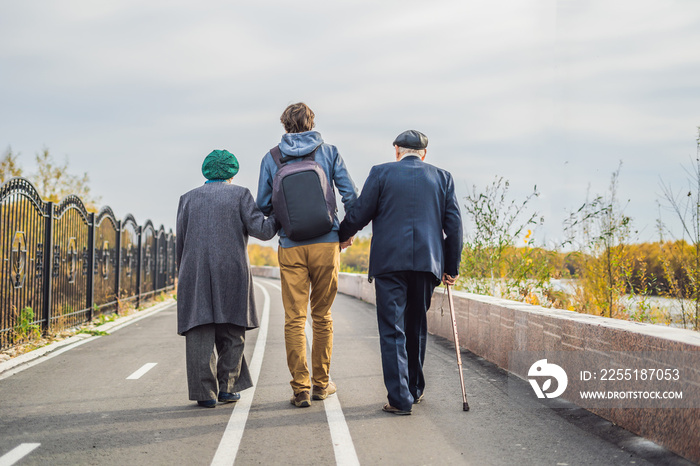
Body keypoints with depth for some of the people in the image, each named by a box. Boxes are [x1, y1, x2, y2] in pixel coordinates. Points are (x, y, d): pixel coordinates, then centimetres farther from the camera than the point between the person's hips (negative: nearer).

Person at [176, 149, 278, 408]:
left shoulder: (188, 198, 13)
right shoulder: (240, 194, 6)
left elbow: (181, 243, 10)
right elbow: (261, 229, -4)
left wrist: (183, 277, 20)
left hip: (196, 274, 1)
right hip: (231, 272, -1)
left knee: (200, 333, 0)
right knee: (231, 332, 10)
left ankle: (206, 393, -2)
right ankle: (226, 387, 9)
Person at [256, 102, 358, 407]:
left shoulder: (271, 158, 6)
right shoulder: (329, 152, 5)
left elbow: (263, 206, 7)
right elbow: (351, 197, 0)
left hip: (290, 248, 0)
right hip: (326, 244, 0)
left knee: (294, 319, 4)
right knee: (322, 316, 11)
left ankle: (300, 388, 2)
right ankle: (321, 383, 20)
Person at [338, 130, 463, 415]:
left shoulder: (381, 173, 3)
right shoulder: (442, 177, 11)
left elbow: (359, 214, 2)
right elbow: (453, 225, 8)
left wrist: (340, 237, 21)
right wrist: (451, 268, 14)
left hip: (390, 261, -3)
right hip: (428, 261, 3)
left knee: (392, 330, 0)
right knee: (417, 327, 18)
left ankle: (400, 398, -5)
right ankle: (415, 389, 30)